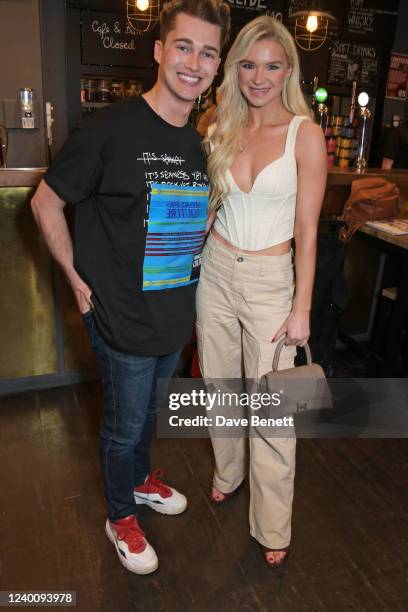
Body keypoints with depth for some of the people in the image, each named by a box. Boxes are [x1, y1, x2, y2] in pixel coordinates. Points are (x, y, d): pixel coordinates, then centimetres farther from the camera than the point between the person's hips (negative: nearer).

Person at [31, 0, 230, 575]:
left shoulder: (200, 144, 4)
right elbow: (46, 204, -8)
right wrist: (79, 281, -9)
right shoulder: (111, 129, -17)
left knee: (150, 409, 25)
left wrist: (188, 275, 9)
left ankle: (142, 479, 52)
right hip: (124, 320, -6)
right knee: (124, 425, 12)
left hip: (176, 317, 6)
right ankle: (120, 518, 39)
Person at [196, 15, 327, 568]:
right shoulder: (222, 129, 4)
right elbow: (210, 205, 12)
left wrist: (302, 309, -10)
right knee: (219, 386, 17)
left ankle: (273, 527, 24)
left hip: (271, 279, -4)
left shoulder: (305, 135, -8)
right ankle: (228, 474, 44)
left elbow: (307, 231, -9)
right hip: (216, 271, 5)